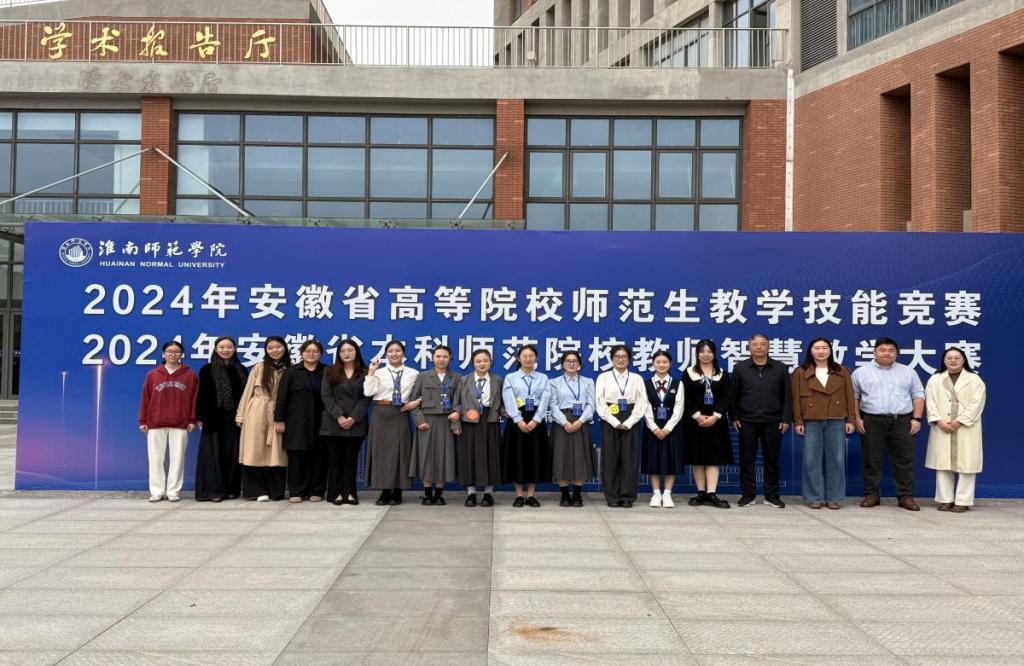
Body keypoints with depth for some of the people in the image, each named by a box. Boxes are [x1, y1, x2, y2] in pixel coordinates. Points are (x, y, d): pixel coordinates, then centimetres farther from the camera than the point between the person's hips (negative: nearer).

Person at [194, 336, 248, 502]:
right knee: (214, 454, -3)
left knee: (233, 454, 4)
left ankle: (232, 489, 11)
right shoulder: (207, 370, 3)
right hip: (214, 418, -2)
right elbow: (202, 394, 1)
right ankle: (214, 490, 0)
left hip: (235, 419, 2)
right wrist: (201, 417, -5)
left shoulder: (241, 370, 10)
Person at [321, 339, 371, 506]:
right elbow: (326, 396, -1)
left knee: (351, 459, 3)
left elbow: (366, 398, -1)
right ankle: (336, 493, 7)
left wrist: (353, 418, -12)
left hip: (356, 424, 0)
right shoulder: (330, 372, 7)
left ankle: (349, 493, 7)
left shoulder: (365, 373, 6)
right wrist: (339, 416, -13)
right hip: (333, 423, 0)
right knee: (335, 459, 2)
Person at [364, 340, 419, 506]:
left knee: (399, 451, 1)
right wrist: (371, 371, -9)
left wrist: (417, 402, -8)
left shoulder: (413, 374, 6)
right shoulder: (379, 372, 5)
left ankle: (397, 493, 11)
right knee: (381, 450, 2)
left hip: (401, 414, 0)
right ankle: (384, 492, 11)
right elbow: (368, 392, -7)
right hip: (381, 414, 0)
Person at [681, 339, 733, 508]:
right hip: (695, 420, -1)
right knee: (697, 457, 1)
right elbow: (686, 398, -2)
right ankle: (701, 493, 7)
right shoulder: (689, 373, 5)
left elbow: (727, 397, 0)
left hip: (716, 421, 1)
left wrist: (715, 416, -12)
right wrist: (697, 416, -13)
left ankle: (711, 494, -7)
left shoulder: (722, 374, 8)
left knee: (714, 456, -4)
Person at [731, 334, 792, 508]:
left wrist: (785, 419, -2)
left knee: (772, 459, 5)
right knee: (747, 459, 3)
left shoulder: (780, 368, 5)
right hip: (747, 421, 0)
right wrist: (734, 417, -1)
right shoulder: (740, 368, 5)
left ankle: (772, 495, 14)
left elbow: (787, 396, 4)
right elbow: (734, 395, 4)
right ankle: (747, 495, 12)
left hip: (772, 421, 0)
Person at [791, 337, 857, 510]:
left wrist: (851, 420, 1)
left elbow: (849, 396, 7)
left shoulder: (842, 371, 8)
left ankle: (834, 497, 13)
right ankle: (814, 497, 9)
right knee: (811, 461, 0)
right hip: (811, 422, -1)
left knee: (836, 460, 3)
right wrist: (798, 421, -4)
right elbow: (796, 399, 2)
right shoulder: (800, 373, 4)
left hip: (836, 422, 1)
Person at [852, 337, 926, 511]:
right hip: (871, 422, -1)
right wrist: (857, 418, -4)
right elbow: (853, 397, 6)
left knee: (904, 460, 1)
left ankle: (906, 497, 7)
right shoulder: (861, 372, 7)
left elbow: (918, 396, 10)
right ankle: (872, 495, 10)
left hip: (902, 422, 1)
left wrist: (916, 419, 0)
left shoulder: (908, 372, 12)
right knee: (872, 460, 2)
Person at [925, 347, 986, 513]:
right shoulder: (935, 380, 11)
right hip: (942, 429, 2)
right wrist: (939, 421, -12)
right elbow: (930, 401, 2)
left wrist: (959, 421, -14)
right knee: (942, 463, 4)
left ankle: (963, 501, 1)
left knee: (965, 464, -3)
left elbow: (977, 403, -6)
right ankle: (945, 499, 11)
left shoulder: (975, 379, 3)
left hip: (966, 429, -2)